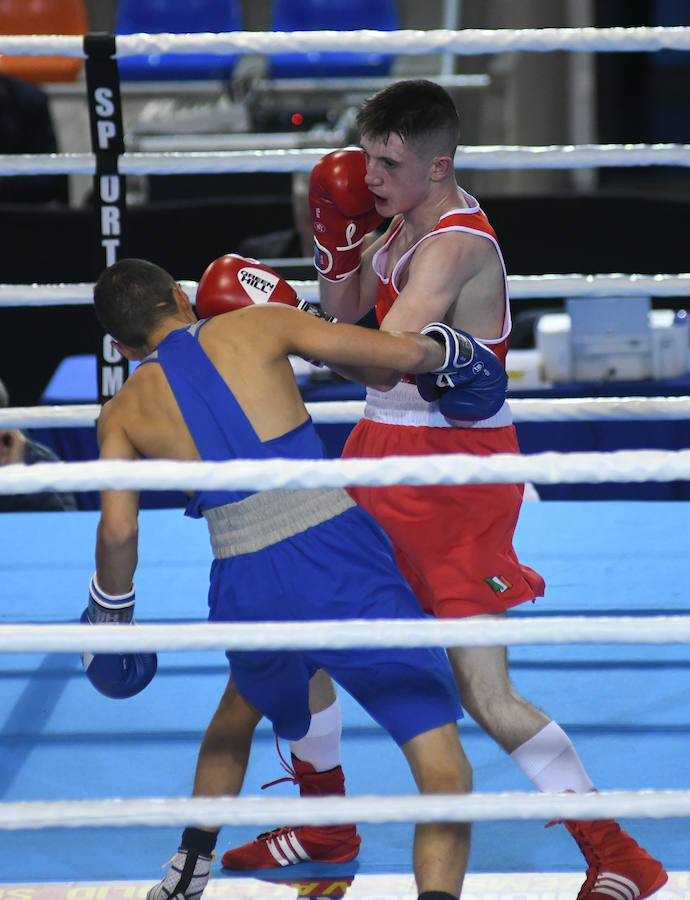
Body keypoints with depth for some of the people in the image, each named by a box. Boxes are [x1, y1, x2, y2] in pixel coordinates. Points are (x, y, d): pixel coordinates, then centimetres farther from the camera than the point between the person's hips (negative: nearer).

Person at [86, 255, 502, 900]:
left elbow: (117, 530, 2)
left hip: (248, 586, 3)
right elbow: (400, 354, 3)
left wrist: (110, 613, 20)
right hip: (336, 551, -3)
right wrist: (443, 347, 25)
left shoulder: (123, 412, 13)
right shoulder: (256, 323, 8)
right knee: (443, 768, -2)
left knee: (242, 703, 38)